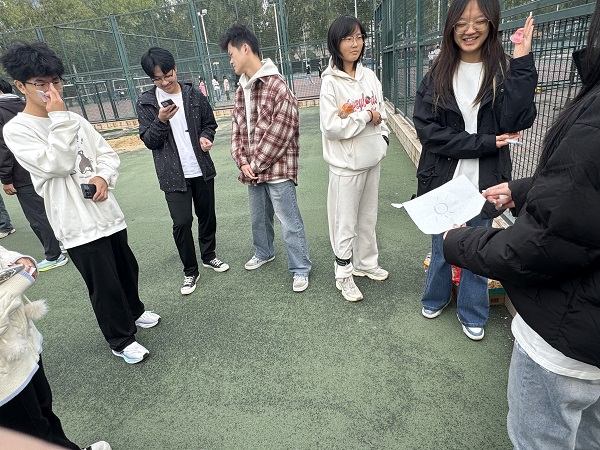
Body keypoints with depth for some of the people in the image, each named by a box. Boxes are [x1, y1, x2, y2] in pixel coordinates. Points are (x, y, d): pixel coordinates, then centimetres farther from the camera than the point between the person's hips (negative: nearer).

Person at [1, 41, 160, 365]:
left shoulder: (75, 120, 9)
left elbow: (108, 154, 9)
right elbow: (55, 165, -20)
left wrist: (104, 177, -11)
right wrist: (59, 118, -18)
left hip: (107, 213, 6)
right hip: (78, 225, -6)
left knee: (127, 269, 21)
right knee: (104, 286, 4)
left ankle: (133, 312, 48)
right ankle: (121, 340, 26)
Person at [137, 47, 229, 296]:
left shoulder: (194, 95, 2)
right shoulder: (146, 102, -3)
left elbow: (210, 123, 13)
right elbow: (149, 141, -5)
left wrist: (205, 137, -9)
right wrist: (161, 121, -22)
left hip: (202, 169, 3)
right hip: (174, 174, -2)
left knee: (207, 215, 13)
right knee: (182, 222, -5)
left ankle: (209, 256, 36)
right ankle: (190, 271, 14)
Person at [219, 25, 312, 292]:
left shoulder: (276, 86, -15)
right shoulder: (241, 88, 11)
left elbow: (280, 132, -20)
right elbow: (237, 128, 11)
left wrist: (257, 163, -13)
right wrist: (242, 161, -4)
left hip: (277, 168, -8)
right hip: (252, 169, 8)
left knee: (289, 222, 1)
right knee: (258, 217, 23)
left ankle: (300, 269, 17)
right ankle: (264, 252, 46)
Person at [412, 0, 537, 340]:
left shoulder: (505, 70, -1)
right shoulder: (438, 73, 0)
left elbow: (515, 122, -16)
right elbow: (427, 129, -11)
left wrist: (522, 63, -18)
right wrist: (483, 143, -15)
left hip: (482, 183, 0)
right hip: (443, 180, 1)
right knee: (441, 246, 16)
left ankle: (473, 313, 35)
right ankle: (436, 299, 41)